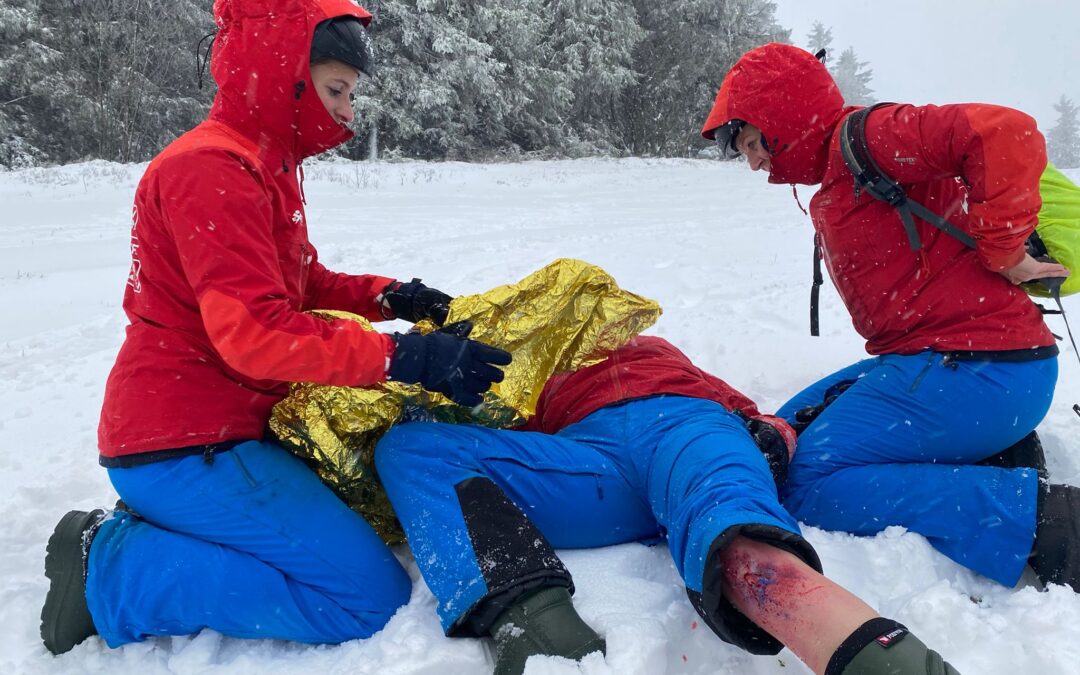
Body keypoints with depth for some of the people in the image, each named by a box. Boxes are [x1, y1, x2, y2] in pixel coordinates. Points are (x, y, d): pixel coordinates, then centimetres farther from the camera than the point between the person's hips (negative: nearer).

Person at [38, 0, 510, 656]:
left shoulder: (265, 165, 14)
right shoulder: (209, 169, -18)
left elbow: (303, 282, 20)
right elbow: (255, 335, -27)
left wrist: (391, 297, 2)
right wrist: (407, 357, -28)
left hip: (230, 428, 10)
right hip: (185, 449, -10)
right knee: (373, 597, -14)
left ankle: (149, 531, 15)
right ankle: (115, 571, -6)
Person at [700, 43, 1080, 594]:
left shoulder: (863, 135, -10)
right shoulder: (833, 190, 21)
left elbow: (1006, 135, -24)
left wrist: (1002, 254, -17)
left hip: (984, 370, -10)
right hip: (924, 358, 10)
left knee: (808, 481, -18)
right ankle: (992, 452, 6)